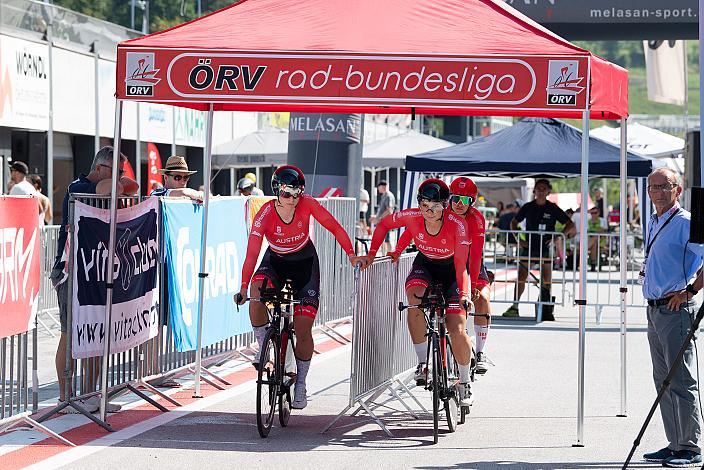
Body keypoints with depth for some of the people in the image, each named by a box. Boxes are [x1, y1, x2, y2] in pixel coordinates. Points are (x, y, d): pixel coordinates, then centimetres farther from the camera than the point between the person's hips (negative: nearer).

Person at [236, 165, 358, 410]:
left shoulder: (307, 204, -24)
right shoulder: (264, 215, -27)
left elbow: (334, 226, -14)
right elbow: (252, 254, -32)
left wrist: (351, 254, -21)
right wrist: (243, 288, -42)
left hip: (304, 261, 0)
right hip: (275, 260, 0)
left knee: (303, 329, -5)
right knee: (256, 294, -34)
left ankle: (300, 384, 11)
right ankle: (264, 347, -15)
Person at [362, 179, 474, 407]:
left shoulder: (458, 224, -31)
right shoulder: (412, 216, -24)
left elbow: (461, 263, -33)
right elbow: (384, 224, -5)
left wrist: (464, 293, -46)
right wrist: (371, 254, -12)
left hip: (452, 270, -2)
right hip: (425, 265, 2)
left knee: (457, 331, -12)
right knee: (415, 302, -32)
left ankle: (465, 382, 11)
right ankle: (423, 362, -18)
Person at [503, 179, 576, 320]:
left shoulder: (553, 209, -1)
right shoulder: (528, 207, 2)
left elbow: (570, 225, 2)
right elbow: (514, 223, 13)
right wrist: (519, 240, 1)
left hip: (546, 247, 0)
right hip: (529, 246, 0)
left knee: (547, 280, 2)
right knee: (521, 277, -5)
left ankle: (546, 310, 10)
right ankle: (515, 307, 2)